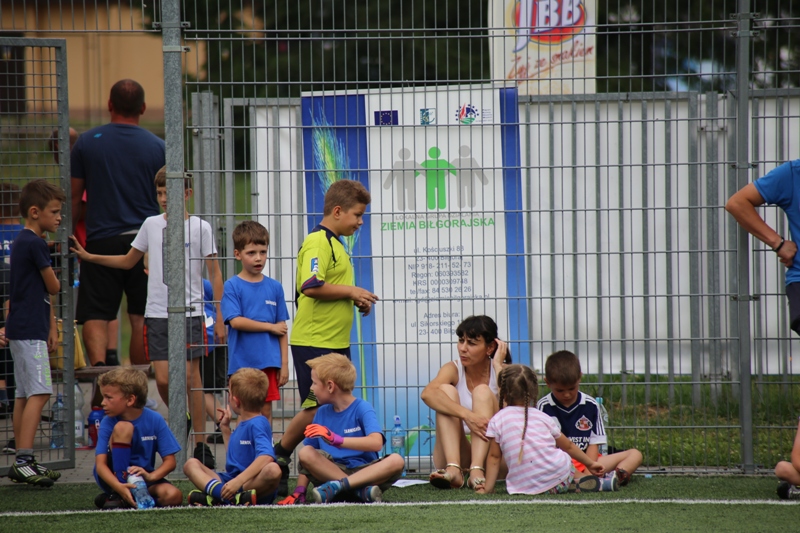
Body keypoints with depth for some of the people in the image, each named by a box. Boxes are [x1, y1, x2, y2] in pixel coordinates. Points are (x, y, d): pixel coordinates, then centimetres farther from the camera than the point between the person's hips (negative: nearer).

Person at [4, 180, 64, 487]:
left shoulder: (25, 242, 18)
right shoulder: (34, 244, -14)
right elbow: (53, 287, -8)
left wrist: (51, 326, 21)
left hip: (23, 329, 10)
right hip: (29, 331, -10)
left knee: (25, 395, 10)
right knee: (39, 393, -14)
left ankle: (22, 464, 12)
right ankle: (24, 461, -19)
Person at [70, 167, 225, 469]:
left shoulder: (200, 227, 0)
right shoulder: (151, 225, 9)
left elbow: (214, 274, 1)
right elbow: (128, 261, 22)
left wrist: (219, 317, -3)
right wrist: (88, 257, 15)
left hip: (189, 312, -3)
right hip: (157, 312, 3)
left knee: (190, 376, -5)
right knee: (162, 379, -4)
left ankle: (200, 444, 2)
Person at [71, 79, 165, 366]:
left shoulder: (87, 142, 1)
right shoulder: (157, 147, 3)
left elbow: (74, 197, 4)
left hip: (101, 240, -1)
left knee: (95, 316, -1)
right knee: (141, 318, 8)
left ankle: (99, 366, -25)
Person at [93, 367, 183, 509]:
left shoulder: (154, 420, -10)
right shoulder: (107, 423, -12)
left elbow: (170, 461, -11)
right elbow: (100, 464, -22)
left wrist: (150, 476, -31)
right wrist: (119, 487, -40)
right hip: (113, 477, -1)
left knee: (174, 496, -30)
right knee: (123, 427, -25)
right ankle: (116, 496, -22)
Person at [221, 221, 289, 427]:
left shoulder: (274, 287, 8)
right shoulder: (232, 286, -1)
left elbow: (282, 329, 8)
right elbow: (235, 321, -12)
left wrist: (284, 364, 3)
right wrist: (270, 327, -8)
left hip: (269, 362, 3)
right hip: (242, 362, -2)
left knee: (266, 411, 5)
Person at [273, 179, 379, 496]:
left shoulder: (334, 244, 19)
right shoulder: (318, 242, -13)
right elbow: (310, 286, -26)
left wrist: (356, 300, 14)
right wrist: (351, 292, -16)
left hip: (336, 342, 10)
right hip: (314, 342, -10)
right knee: (316, 409, -7)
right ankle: (276, 462, 4)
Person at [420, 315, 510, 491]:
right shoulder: (453, 370, -1)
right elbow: (428, 393, -26)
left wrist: (498, 366, -14)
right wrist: (466, 415, -41)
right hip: (455, 456, 1)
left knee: (482, 391, -20)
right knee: (446, 390, -19)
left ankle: (477, 471, -42)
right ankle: (453, 469, -41)